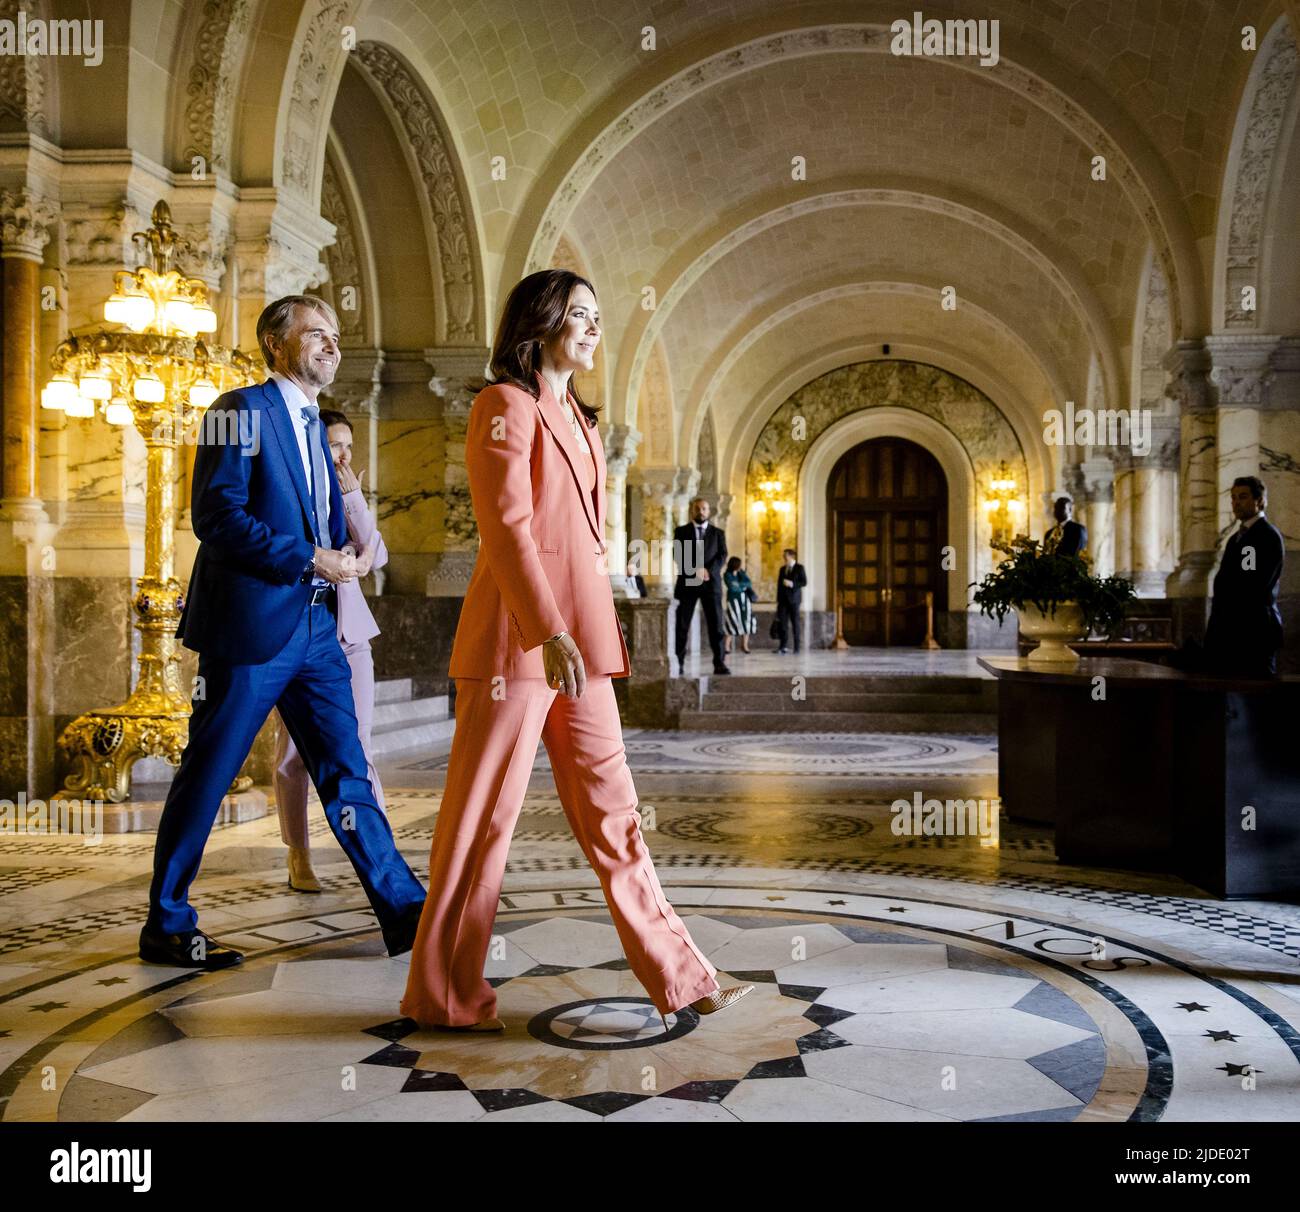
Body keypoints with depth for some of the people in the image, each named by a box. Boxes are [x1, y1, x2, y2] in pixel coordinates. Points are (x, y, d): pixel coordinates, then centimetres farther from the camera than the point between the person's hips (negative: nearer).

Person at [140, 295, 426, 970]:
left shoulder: (311, 426, 20)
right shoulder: (243, 410, -6)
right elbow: (216, 514, -16)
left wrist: (339, 560, 7)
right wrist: (308, 559, -17)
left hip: (315, 628, 8)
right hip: (252, 625, -8)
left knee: (348, 775, 7)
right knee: (206, 778, 3)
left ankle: (405, 915, 9)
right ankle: (166, 927, 17)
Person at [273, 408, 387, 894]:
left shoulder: (345, 499, 11)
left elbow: (376, 556, -1)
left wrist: (353, 497, -9)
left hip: (349, 634, 3)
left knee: (356, 748, -2)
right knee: (294, 752, 3)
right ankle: (299, 861, 12)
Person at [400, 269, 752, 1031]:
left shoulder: (579, 422, 21)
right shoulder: (506, 406, -5)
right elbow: (507, 530, -16)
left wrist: (594, 637, 18)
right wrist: (550, 634, -25)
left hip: (579, 639, 8)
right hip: (516, 639, -8)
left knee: (612, 811, 9)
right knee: (485, 814, -1)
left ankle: (678, 976, 13)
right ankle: (445, 995, 12)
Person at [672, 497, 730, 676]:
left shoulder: (717, 533, 13)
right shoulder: (681, 531, 9)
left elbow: (722, 556, 1)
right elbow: (677, 554, -3)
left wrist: (708, 571, -16)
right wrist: (695, 570, -16)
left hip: (711, 583, 1)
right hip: (687, 582, 0)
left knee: (716, 624, -5)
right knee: (682, 625, -1)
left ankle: (719, 663, -5)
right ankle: (678, 663, 4)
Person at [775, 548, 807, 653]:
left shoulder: (799, 568, 0)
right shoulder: (782, 569, 16)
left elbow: (804, 582, -5)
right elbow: (779, 584, 16)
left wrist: (792, 584, -18)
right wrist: (778, 599, 11)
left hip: (793, 599, -4)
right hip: (783, 599, 4)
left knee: (795, 623, -1)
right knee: (782, 622, -6)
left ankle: (796, 647, 3)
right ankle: (783, 646, -6)